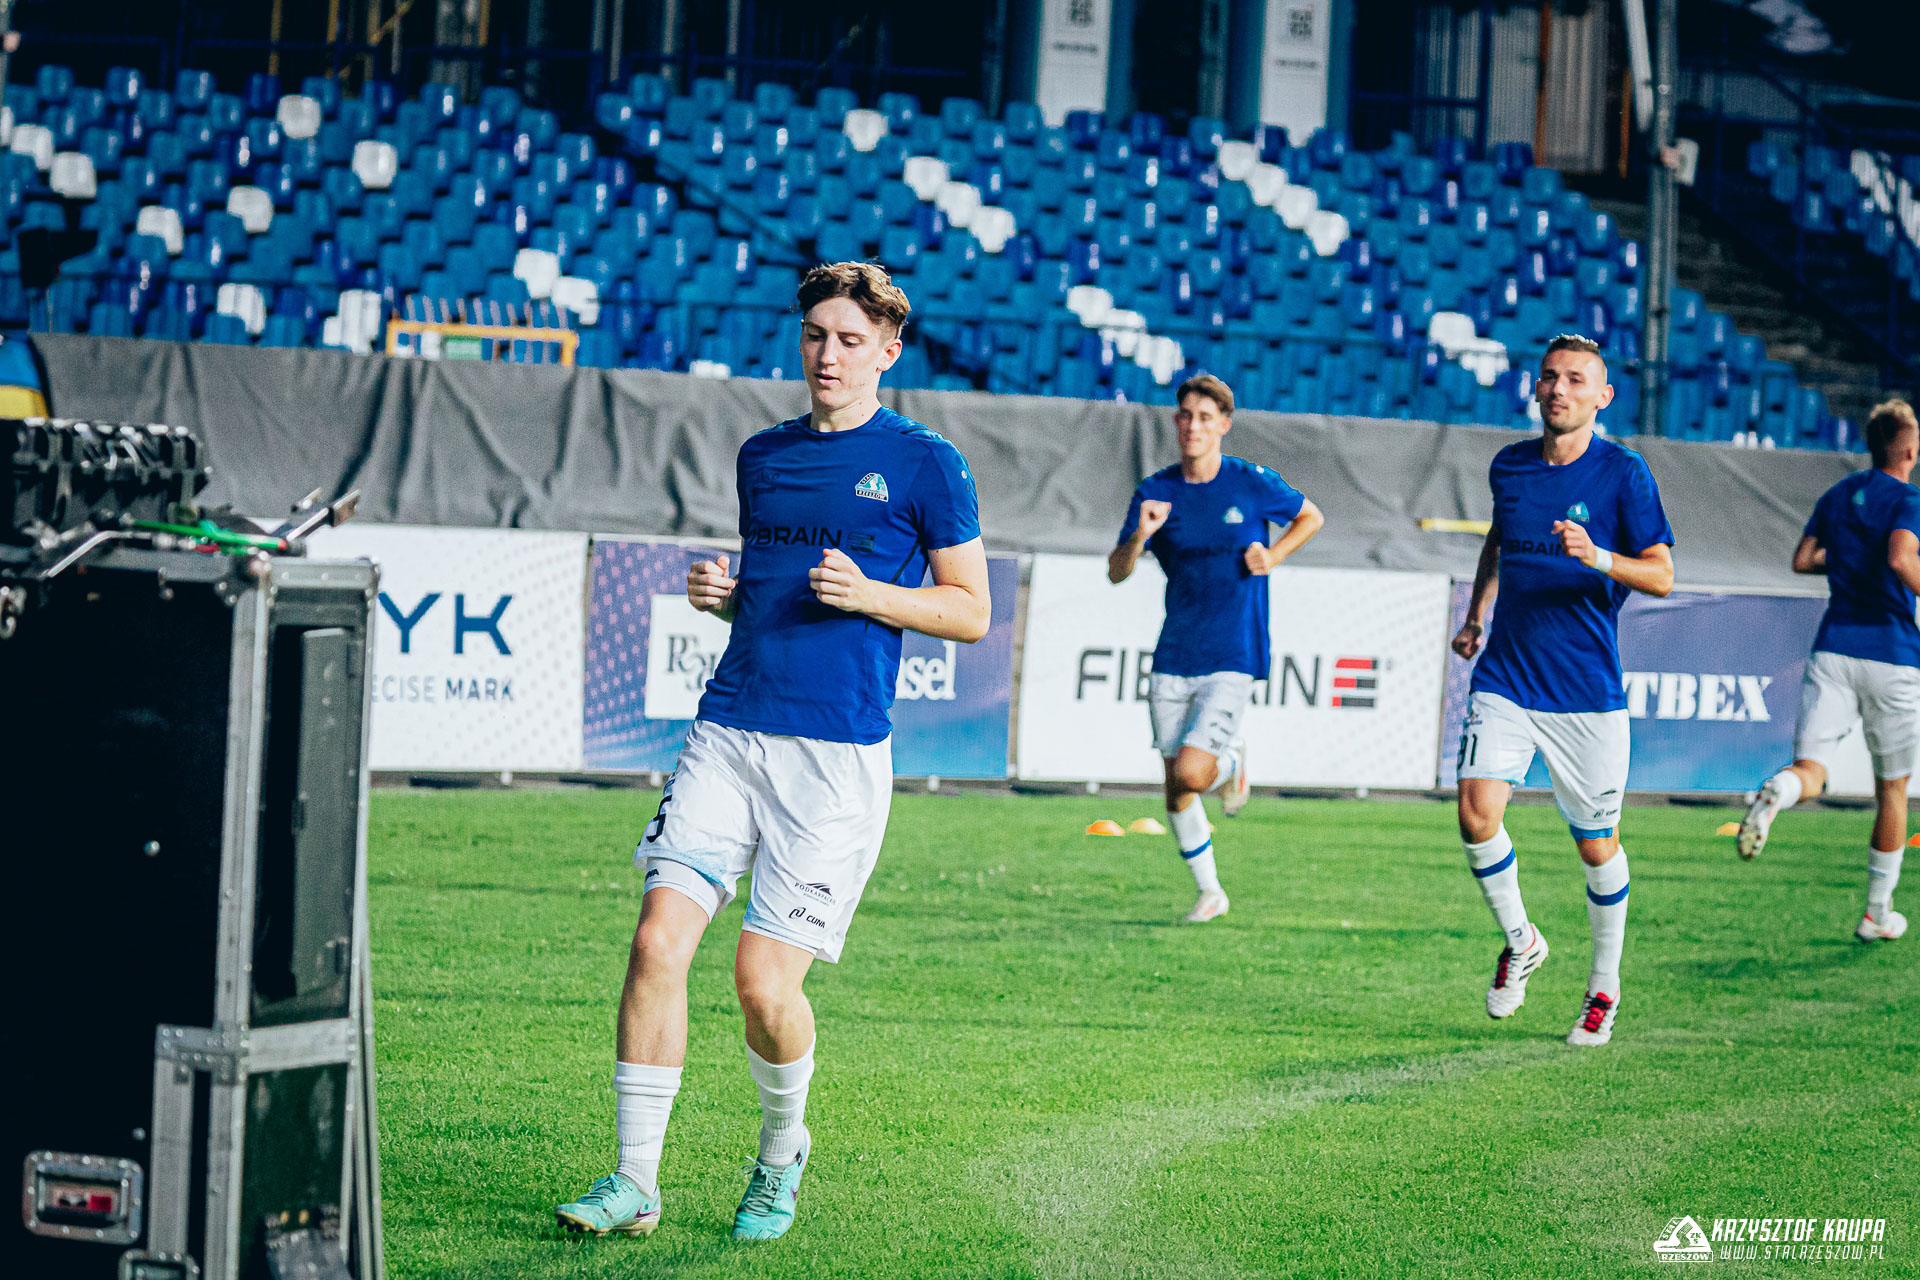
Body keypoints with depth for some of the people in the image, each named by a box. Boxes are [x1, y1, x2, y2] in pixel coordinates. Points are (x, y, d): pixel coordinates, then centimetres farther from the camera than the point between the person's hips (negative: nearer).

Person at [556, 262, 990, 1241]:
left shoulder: (923, 463, 2)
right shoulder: (763, 457, 17)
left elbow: (970, 611, 3)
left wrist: (868, 596, -12)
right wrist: (718, 593, 6)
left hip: (839, 755, -5)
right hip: (728, 732, 5)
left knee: (765, 977, -8)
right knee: (658, 940, -9)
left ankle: (781, 1153, 20)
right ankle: (635, 1179, -1)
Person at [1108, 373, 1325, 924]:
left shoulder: (1252, 483, -4)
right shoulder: (1155, 491, 2)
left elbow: (1311, 516, 13)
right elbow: (1116, 572, 0)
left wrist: (1272, 557, -3)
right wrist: (1140, 535, -20)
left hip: (1233, 656, -3)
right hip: (1173, 659, 3)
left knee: (1191, 773, -18)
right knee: (1175, 787, 5)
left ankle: (1232, 761, 18)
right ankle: (1210, 893, 25)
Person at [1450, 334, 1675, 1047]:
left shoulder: (1624, 474, -5)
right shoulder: (1509, 467, 7)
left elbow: (1661, 575, -7)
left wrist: (1598, 558, -24)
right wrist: (1476, 616, 20)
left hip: (1587, 691, -3)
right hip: (1505, 676, 3)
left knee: (1596, 846, 4)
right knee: (1477, 810, -17)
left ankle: (1604, 987, 25)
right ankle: (1519, 942, 8)